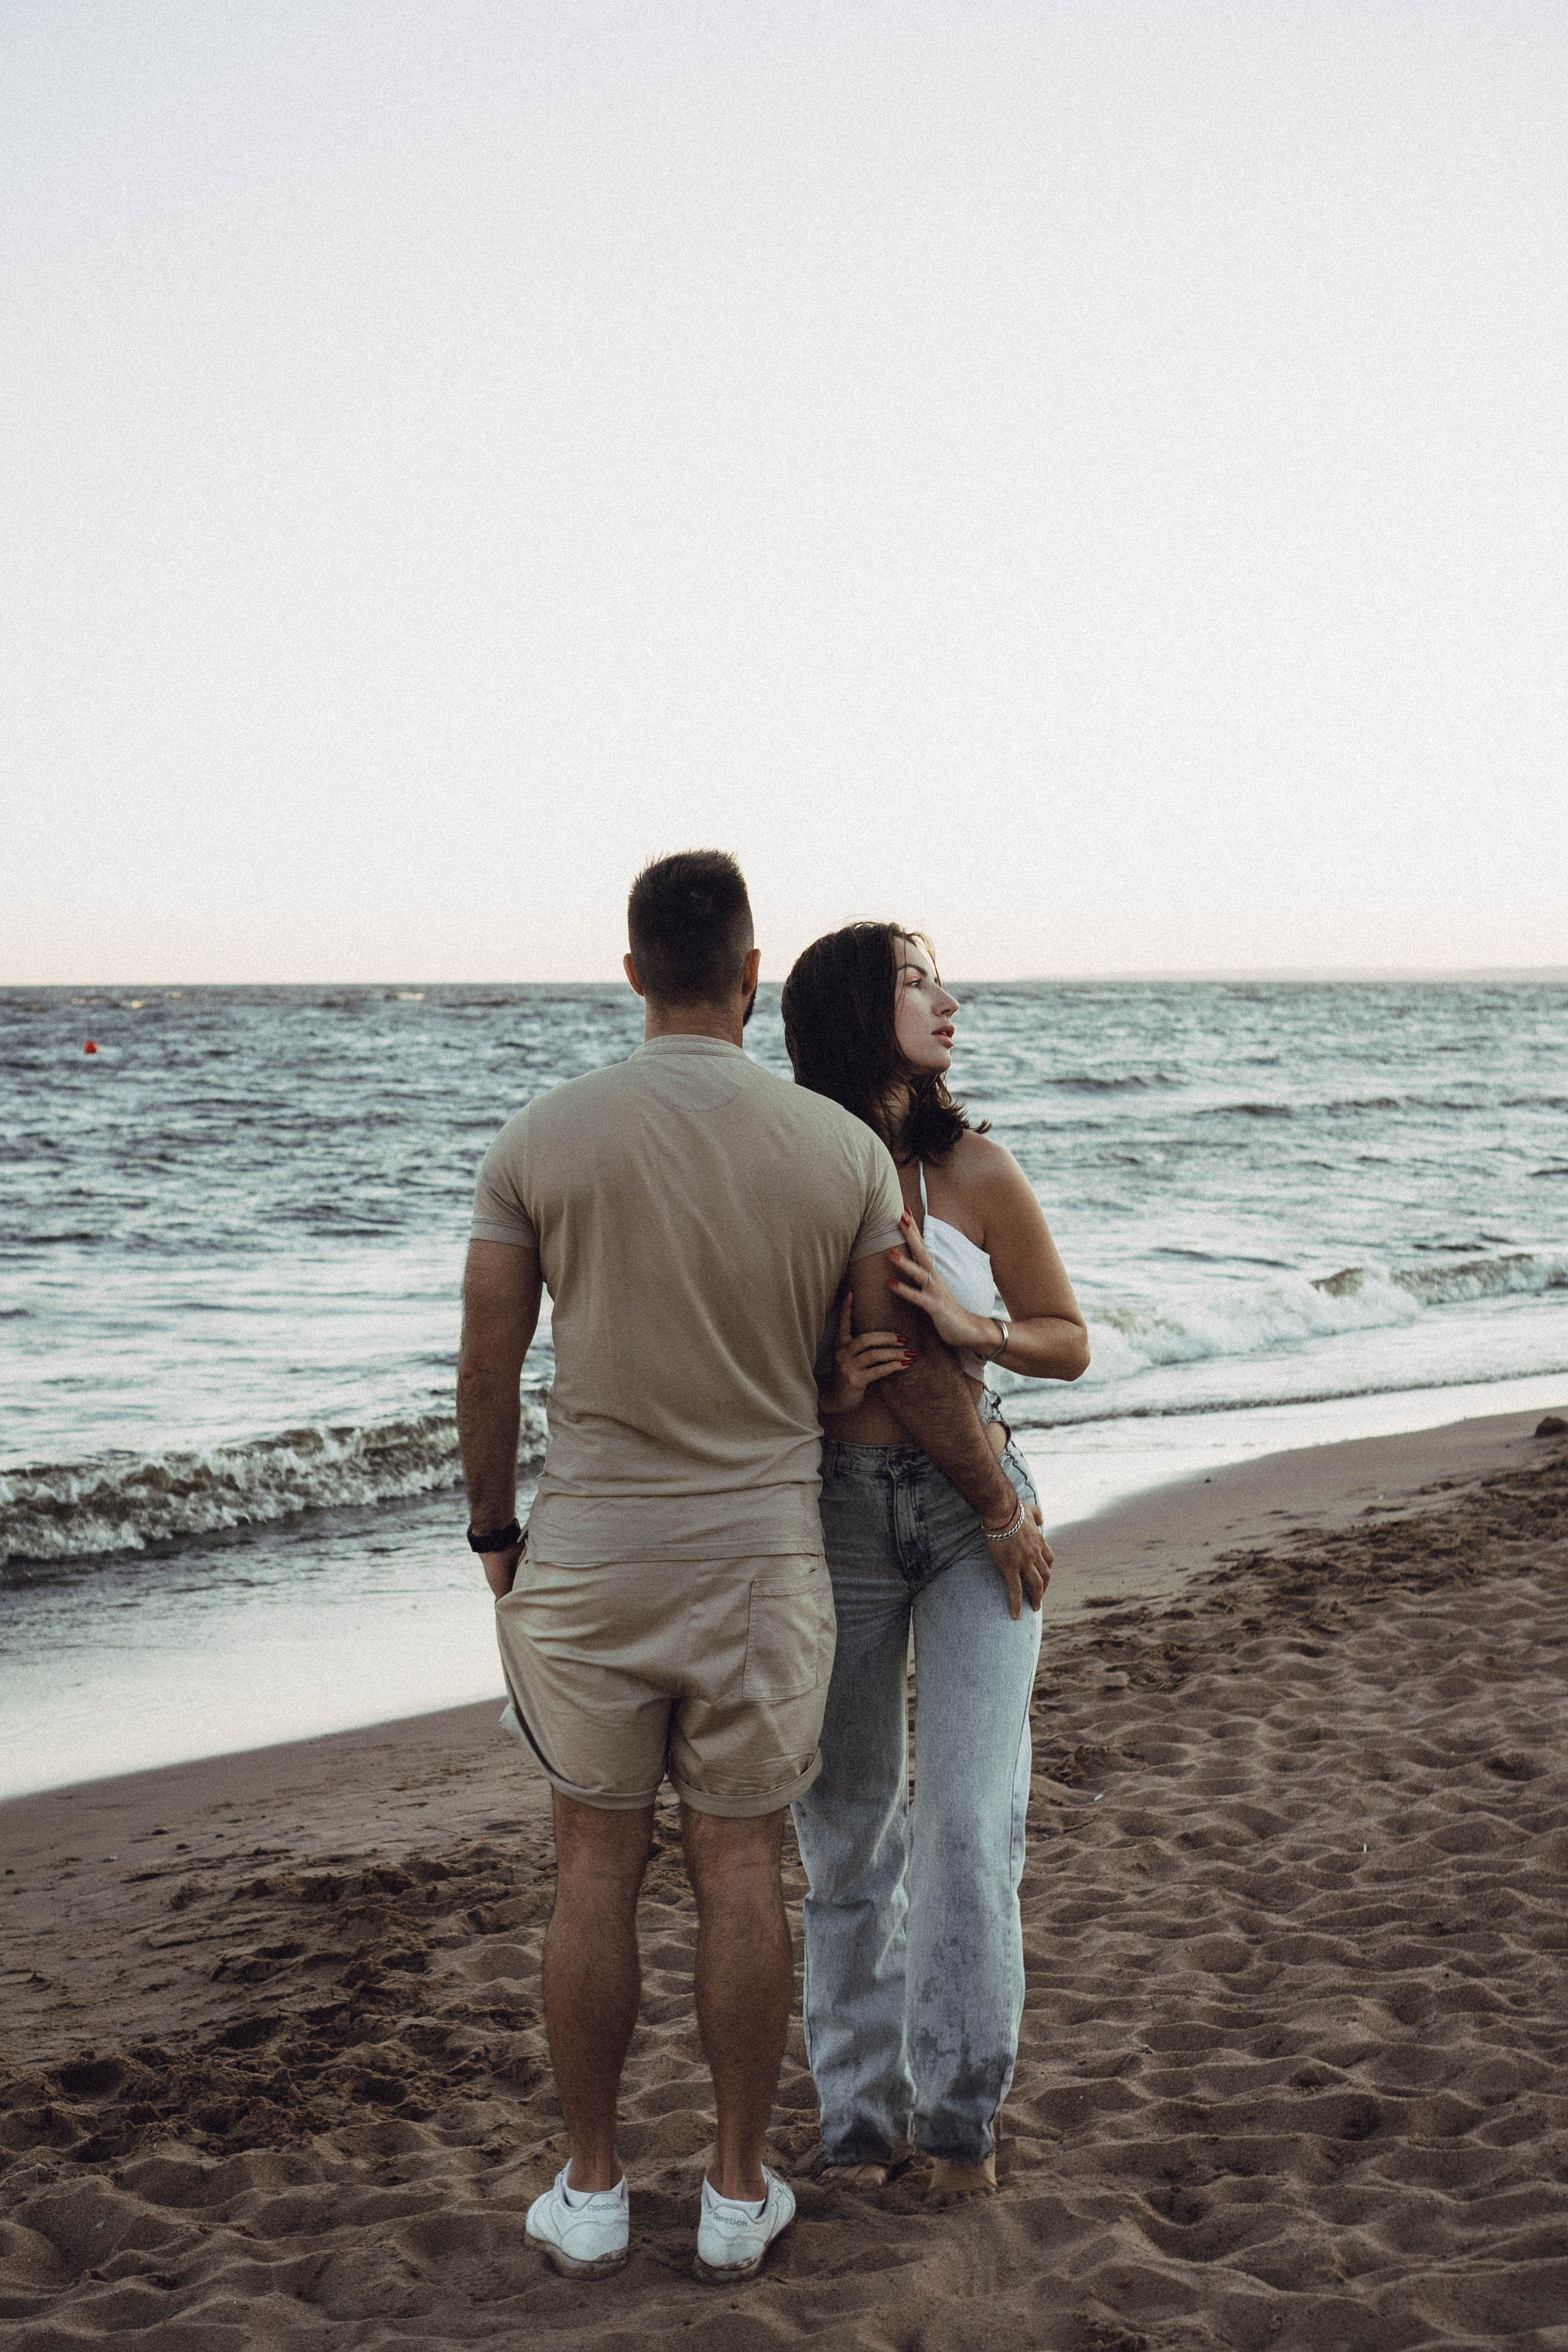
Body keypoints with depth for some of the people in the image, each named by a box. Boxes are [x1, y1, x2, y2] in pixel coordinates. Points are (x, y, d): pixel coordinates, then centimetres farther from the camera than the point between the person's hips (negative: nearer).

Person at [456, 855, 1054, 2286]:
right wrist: (1005, 1513, 15)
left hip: (588, 1551, 0)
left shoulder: (540, 1141, -8)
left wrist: (495, 1534, 14)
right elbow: (920, 1376, -1)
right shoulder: (843, 1148, -6)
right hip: (762, 1553, 0)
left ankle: (592, 2193, 24)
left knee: (596, 1869, 12)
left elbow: (487, 1370, -2)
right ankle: (738, 2195, 22)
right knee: (741, 1871, 11)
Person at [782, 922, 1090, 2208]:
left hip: (975, 1508, 0)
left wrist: (972, 1329, -14)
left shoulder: (978, 1169, -2)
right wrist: (824, 1388, -16)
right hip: (836, 1512, 0)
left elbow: (1068, 1341, 5)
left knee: (970, 1821, -4)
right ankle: (863, 2108, 25)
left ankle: (960, 2109, 15)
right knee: (848, 1823, 9)